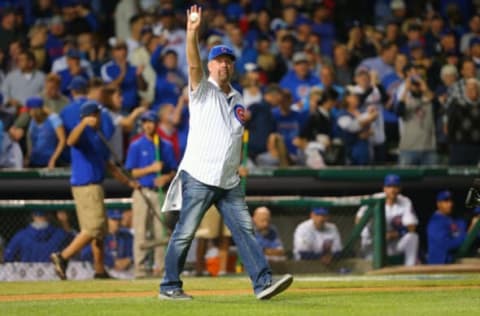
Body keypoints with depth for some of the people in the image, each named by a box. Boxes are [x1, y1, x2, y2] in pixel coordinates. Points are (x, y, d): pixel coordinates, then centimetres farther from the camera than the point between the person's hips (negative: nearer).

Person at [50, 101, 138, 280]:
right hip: (85, 186, -10)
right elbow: (70, 141, -37)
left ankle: (100, 270, 18)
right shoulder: (83, 133, -11)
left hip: (94, 187, 10)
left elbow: (108, 165, 26)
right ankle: (63, 257, -14)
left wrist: (128, 182, 24)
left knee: (99, 231, 13)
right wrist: (84, 123, -46)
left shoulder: (98, 137, 18)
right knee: (93, 229, -13)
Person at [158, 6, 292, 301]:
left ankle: (263, 282, -9)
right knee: (184, 234, -2)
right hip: (199, 178, -5)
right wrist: (192, 33, -35)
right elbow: (193, 64, -19)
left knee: (245, 230, -3)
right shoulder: (203, 90, -1)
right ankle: (170, 287, 8)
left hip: (229, 182, 5)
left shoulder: (237, 99, 17)